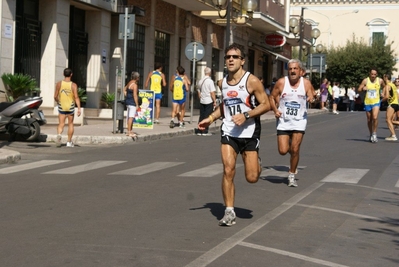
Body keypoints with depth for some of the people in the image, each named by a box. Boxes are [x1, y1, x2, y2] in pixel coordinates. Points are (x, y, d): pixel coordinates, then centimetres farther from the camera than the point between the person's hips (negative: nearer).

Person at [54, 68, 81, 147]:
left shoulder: (59, 84, -4)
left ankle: (59, 135, -27)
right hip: (71, 107, -1)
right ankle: (69, 142, 18)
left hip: (61, 107, 1)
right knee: (70, 124, 14)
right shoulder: (73, 85, -10)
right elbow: (76, 97, -17)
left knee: (61, 124, 4)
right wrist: (79, 108, -17)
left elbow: (55, 96, -1)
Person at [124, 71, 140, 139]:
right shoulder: (134, 85, -16)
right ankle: (129, 132, -9)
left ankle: (130, 131, 21)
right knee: (131, 117, -9)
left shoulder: (130, 83, 12)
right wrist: (137, 105, -16)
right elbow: (135, 95, -19)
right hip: (132, 102, -10)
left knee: (129, 117, 14)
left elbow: (124, 89, 26)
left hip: (128, 101, 10)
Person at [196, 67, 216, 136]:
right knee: (207, 117, 0)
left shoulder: (200, 81, 7)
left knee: (201, 116, 11)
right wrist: (214, 101, -7)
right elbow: (212, 93, -14)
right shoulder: (210, 81, -13)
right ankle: (205, 132, -1)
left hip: (202, 101, 6)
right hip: (209, 101, -6)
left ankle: (199, 131, 12)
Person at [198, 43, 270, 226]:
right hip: (229, 132, 4)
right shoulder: (222, 83, 6)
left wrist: (246, 115, -23)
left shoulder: (252, 81, -12)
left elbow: (266, 105, -11)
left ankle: (256, 163, 37)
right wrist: (210, 118, 11)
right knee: (228, 171, -10)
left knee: (252, 178, -1)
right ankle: (229, 212, 0)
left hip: (249, 133, -3)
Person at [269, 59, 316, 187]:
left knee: (295, 150, -6)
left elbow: (313, 96, 4)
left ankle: (292, 175, 12)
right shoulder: (281, 82, -5)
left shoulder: (306, 83, -2)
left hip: (299, 121, 0)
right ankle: (288, 144, 33)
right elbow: (272, 97, 4)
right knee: (283, 151, -4)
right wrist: (275, 110, -12)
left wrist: (312, 99, -20)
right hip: (283, 120, 0)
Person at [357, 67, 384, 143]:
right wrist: (363, 88, -23)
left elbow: (384, 87, 17)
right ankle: (371, 135, 29)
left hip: (376, 102, -1)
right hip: (367, 103, 1)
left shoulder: (380, 81, -4)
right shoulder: (365, 80, -7)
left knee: (375, 117, -21)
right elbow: (358, 90, -3)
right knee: (369, 120, 11)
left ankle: (374, 134, -8)